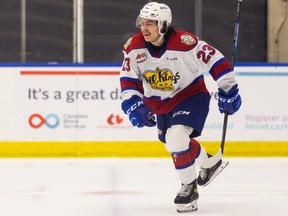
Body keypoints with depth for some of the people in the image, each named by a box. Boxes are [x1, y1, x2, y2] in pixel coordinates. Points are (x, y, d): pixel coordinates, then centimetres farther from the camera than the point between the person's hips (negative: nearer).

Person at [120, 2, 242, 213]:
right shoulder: (134, 47, -14)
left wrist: (228, 91, -14)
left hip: (191, 94, -6)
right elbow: (128, 79, -4)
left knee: (176, 139, -25)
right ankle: (207, 161, 39)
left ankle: (189, 185, -5)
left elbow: (215, 61, -19)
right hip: (159, 102, 6)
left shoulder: (185, 43, -27)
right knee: (173, 143, 14)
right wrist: (133, 104, -18)